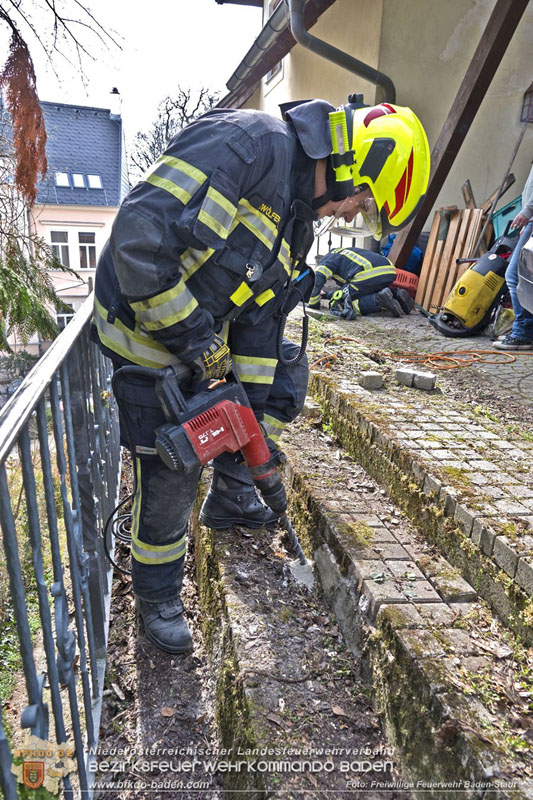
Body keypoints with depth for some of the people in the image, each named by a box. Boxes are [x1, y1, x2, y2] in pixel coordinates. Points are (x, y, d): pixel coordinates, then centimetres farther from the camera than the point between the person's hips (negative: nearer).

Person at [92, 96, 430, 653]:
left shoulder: (297, 220, 6)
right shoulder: (250, 142, -23)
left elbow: (258, 319, 6)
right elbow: (139, 234, -32)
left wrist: (257, 423, 3)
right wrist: (192, 337, -24)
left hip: (204, 335, 9)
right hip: (145, 333, -8)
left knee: (284, 377, 16)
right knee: (172, 474, -3)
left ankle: (229, 500, 32)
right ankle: (156, 596, 24)